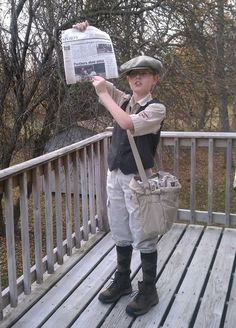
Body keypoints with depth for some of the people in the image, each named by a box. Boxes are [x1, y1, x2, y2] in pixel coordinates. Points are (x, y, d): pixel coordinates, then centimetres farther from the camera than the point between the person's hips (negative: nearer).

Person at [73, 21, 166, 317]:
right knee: (120, 234, 17)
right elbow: (97, 72, 12)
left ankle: (148, 290, 19)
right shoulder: (123, 99, 8)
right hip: (115, 175, 6)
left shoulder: (156, 108, -10)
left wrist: (103, 94, -18)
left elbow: (127, 123, -27)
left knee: (143, 237, 5)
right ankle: (122, 281, 33)